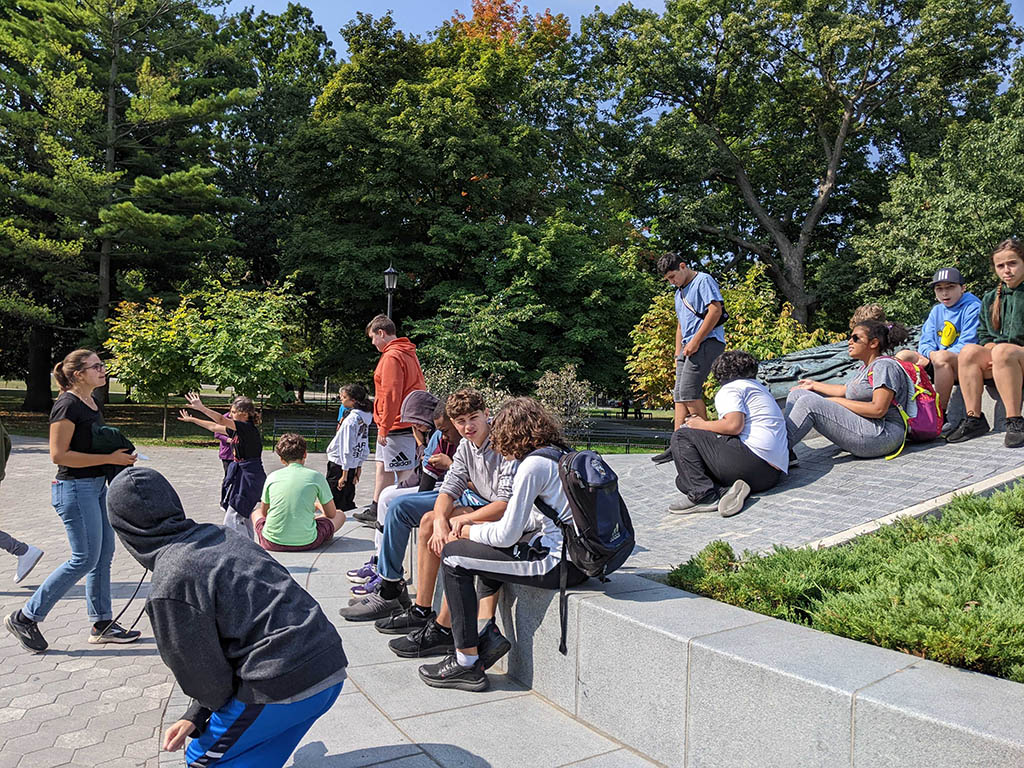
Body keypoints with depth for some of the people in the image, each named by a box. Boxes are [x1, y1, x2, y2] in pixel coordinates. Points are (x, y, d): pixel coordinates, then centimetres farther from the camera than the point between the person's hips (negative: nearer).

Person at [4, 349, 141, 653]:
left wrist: (120, 456, 8)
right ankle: (25, 617, 11)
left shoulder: (93, 404, 12)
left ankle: (102, 624, 20)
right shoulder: (68, 405, -16)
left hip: (97, 485, 9)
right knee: (85, 558, -4)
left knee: (104, 555, 11)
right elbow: (59, 455, -20)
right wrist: (109, 458, -21)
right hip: (75, 488, -9)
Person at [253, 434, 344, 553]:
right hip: (306, 543, -1)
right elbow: (331, 514, 7)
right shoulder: (316, 476, -2)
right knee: (340, 515, 20)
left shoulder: (272, 476, 5)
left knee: (256, 513, 32)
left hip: (272, 544, 1)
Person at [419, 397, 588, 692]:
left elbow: (508, 534, -15)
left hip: (560, 562, -10)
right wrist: (474, 524, 14)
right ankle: (490, 631, 27)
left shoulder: (533, 465, -15)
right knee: (487, 543, 28)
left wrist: (468, 531, 5)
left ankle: (467, 665, 2)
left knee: (453, 555, -3)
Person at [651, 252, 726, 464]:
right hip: (689, 348, 9)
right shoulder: (679, 293, 26)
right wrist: (678, 354, 20)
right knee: (679, 395, 1)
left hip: (707, 342, -9)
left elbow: (715, 310, -14)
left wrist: (695, 341, -16)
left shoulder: (703, 281, -1)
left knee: (688, 391, -18)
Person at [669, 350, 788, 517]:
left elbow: (734, 425, -16)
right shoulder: (759, 387, 30)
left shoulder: (729, 387, 1)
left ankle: (702, 494, -19)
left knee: (681, 436, -3)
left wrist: (702, 424, 0)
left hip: (753, 456, -9)